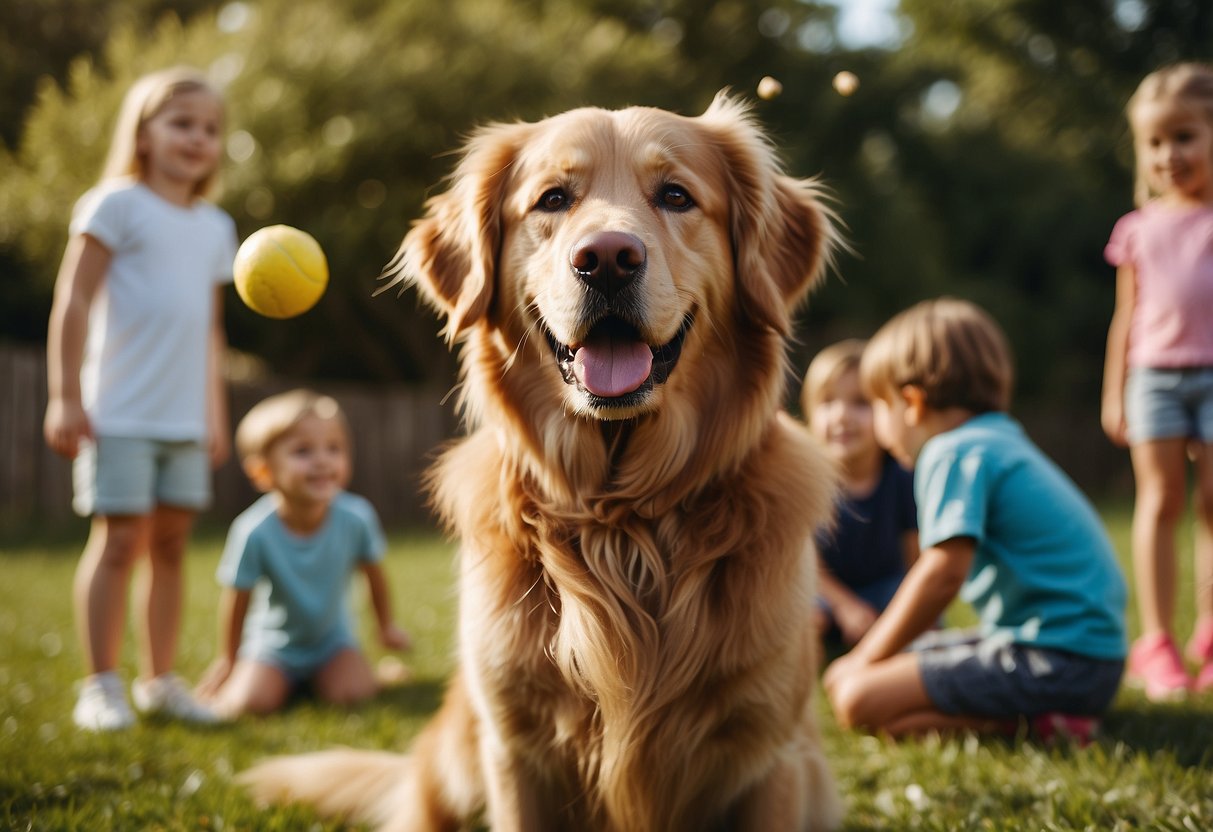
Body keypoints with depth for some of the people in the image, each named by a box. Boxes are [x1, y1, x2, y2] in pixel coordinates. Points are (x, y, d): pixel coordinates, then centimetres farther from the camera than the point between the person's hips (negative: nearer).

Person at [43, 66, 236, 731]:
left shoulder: (216, 227, 15)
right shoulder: (117, 205, -4)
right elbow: (73, 303, -7)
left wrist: (214, 415, 19)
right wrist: (65, 397, -11)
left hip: (185, 420, 6)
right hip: (120, 416, -6)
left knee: (170, 543, 8)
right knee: (119, 539, -5)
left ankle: (159, 681, 17)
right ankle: (101, 687, 3)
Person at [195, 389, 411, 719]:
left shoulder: (356, 517, -22)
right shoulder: (255, 531, -29)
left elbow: (374, 573, -1)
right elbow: (237, 598, -13)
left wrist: (386, 626, 14)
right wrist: (228, 660, 1)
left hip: (331, 638, 2)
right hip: (273, 643, -2)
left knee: (354, 692, -20)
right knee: (253, 701, -23)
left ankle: (314, 679, 15)